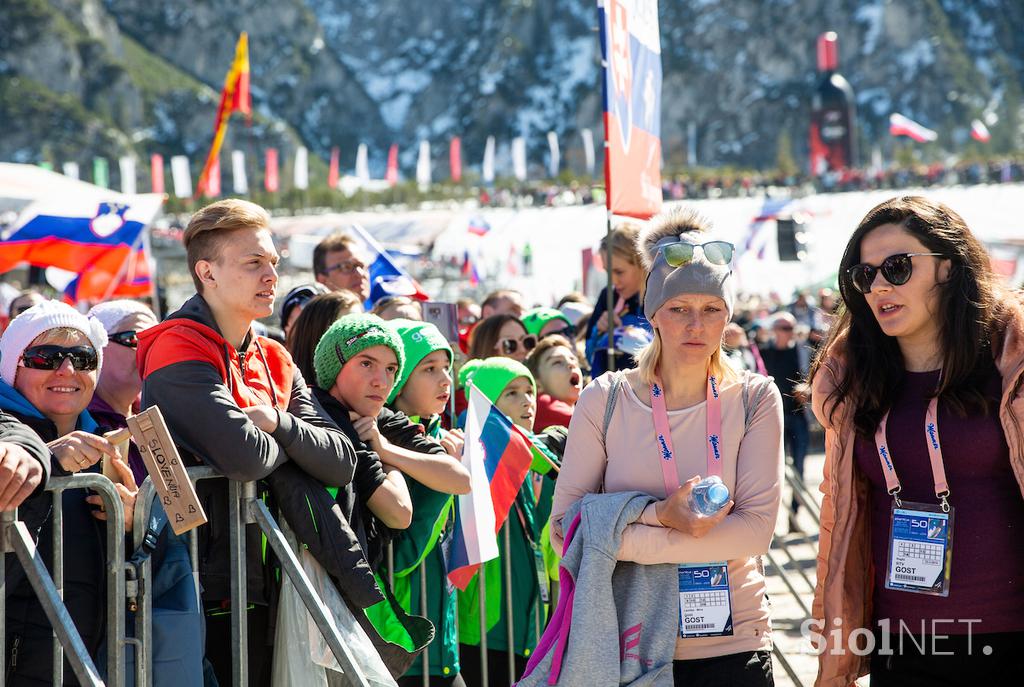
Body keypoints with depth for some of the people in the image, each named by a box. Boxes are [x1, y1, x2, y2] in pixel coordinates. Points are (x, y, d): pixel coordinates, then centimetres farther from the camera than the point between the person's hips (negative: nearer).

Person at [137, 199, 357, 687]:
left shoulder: (276, 363, 13)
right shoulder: (180, 350, -12)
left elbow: (342, 464, 4)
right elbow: (245, 456, -26)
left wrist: (279, 423, -13)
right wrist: (295, 445, -4)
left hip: (263, 587, 8)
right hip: (212, 589, -8)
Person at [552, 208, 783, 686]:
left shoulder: (755, 400, -2)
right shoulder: (606, 400, -2)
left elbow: (757, 528, -12)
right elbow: (564, 526, -6)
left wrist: (632, 540, -18)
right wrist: (658, 516, -20)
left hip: (731, 643, 0)